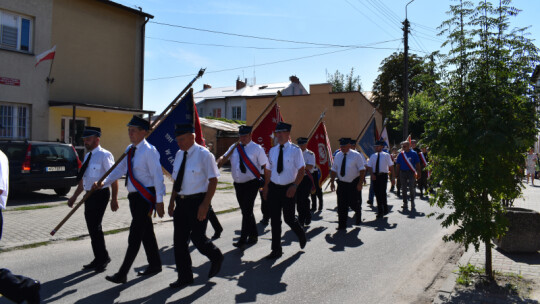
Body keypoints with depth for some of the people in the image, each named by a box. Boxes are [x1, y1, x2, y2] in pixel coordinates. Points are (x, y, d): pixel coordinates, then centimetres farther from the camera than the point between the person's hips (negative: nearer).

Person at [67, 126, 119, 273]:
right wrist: (74, 197, 22)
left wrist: (114, 199, -19)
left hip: (100, 195, -9)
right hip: (89, 195, 9)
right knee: (92, 228, 13)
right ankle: (99, 259, 25)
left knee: (95, 227, -10)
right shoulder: (88, 156, 15)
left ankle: (103, 257, 8)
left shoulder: (104, 155, -12)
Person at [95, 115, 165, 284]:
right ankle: (155, 265, 32)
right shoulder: (130, 150, 11)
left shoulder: (149, 150, -15)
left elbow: (157, 177, -17)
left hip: (145, 196, -9)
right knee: (146, 233, 18)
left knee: (134, 236, -5)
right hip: (134, 197, 9)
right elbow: (119, 169, 9)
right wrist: (104, 183, -7)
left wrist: (159, 201, -18)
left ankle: (122, 274, 1)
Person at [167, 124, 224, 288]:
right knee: (180, 240, 8)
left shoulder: (204, 154, -12)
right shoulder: (179, 154, 10)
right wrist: (172, 201, 14)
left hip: (197, 201, -7)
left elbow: (213, 180, -14)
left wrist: (205, 205, -19)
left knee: (197, 237, -2)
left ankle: (216, 257, 30)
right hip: (181, 201, 7)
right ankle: (184, 277, 22)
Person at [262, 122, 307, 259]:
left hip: (288, 189, -4)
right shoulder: (272, 150, 9)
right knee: (274, 220, 6)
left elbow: (301, 170, -8)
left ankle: (301, 236, 35)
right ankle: (276, 250, 18)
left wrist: (294, 186, -19)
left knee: (289, 218, 1)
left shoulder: (295, 150, -6)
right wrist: (266, 187, 12)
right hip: (274, 187, 4)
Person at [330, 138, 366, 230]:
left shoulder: (356, 155, -6)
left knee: (352, 203, 0)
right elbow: (333, 170, 13)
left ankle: (358, 212, 36)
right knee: (341, 205, 1)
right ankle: (342, 225, 9)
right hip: (341, 183, 4)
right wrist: (332, 182, 5)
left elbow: (362, 170, -8)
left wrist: (360, 183, -16)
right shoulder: (338, 156, 7)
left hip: (353, 184, -3)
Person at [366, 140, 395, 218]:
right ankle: (380, 211, 16)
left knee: (382, 193, -10)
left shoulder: (386, 155, 2)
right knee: (377, 193, 6)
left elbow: (391, 167, 2)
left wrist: (392, 177, -4)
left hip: (383, 175, -3)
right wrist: (372, 174, -10)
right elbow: (369, 167, 8)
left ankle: (385, 209, 11)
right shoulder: (373, 156, 10)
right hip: (375, 176, 4)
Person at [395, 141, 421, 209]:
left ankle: (412, 201, 14)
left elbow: (417, 164, 2)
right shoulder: (400, 154, 6)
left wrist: (418, 173, -3)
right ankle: (405, 203, 14)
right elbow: (398, 165, 9)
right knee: (404, 189, 6)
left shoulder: (413, 153, 1)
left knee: (411, 188, -6)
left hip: (411, 173, -2)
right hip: (403, 172, 3)